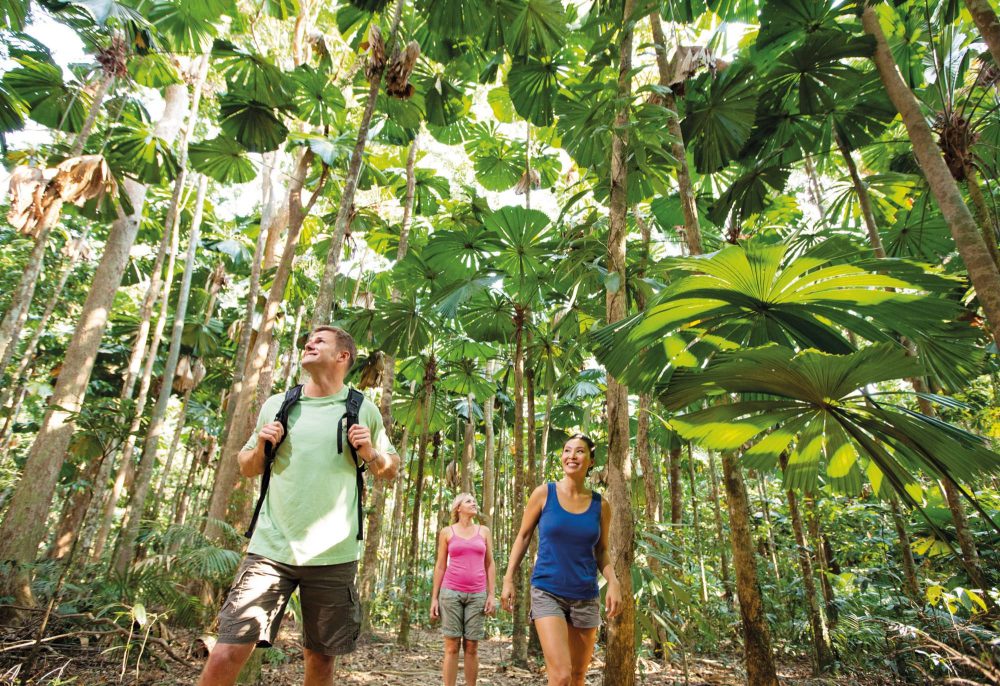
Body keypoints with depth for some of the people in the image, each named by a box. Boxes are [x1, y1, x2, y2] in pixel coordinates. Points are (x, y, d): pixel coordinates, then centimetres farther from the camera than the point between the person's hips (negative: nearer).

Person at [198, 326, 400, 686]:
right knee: (226, 654, -6)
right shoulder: (276, 404, 7)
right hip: (271, 548, 1)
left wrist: (370, 454, -11)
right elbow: (246, 467, 17)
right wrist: (260, 446, -4)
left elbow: (391, 470, 9)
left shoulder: (364, 410, 2)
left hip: (333, 555, -1)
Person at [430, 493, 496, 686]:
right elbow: (440, 566, 6)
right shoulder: (446, 532, 4)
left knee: (472, 646, 4)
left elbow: (490, 564, 9)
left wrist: (491, 595, 2)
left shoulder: (484, 531, 9)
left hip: (477, 595, 2)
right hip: (451, 593, -1)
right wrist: (434, 598, 2)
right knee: (452, 646, 0)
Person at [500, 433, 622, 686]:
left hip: (586, 597, 3)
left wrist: (613, 583, -7)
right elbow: (523, 536, 3)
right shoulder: (544, 493, -6)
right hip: (547, 593, -3)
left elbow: (601, 551, 10)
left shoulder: (600, 505, 1)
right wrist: (508, 580, -1)